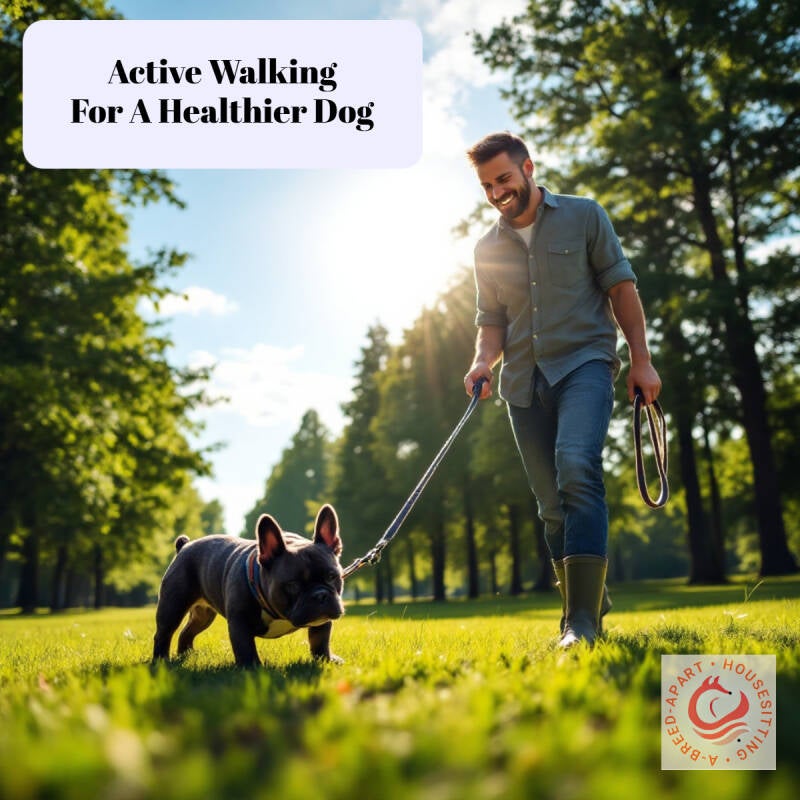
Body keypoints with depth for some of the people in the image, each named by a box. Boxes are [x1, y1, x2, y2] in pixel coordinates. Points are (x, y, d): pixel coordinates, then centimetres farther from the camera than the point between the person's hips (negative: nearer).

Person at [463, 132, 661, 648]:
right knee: (552, 505, 5)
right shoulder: (487, 249, 14)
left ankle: (582, 620, -27)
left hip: (584, 361, -4)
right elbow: (492, 320, 16)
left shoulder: (584, 216, 5)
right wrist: (483, 362, -5)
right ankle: (593, 609, 19)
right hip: (525, 380, 5)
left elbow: (621, 287, 4)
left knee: (577, 468, -27)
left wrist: (641, 360, -2)